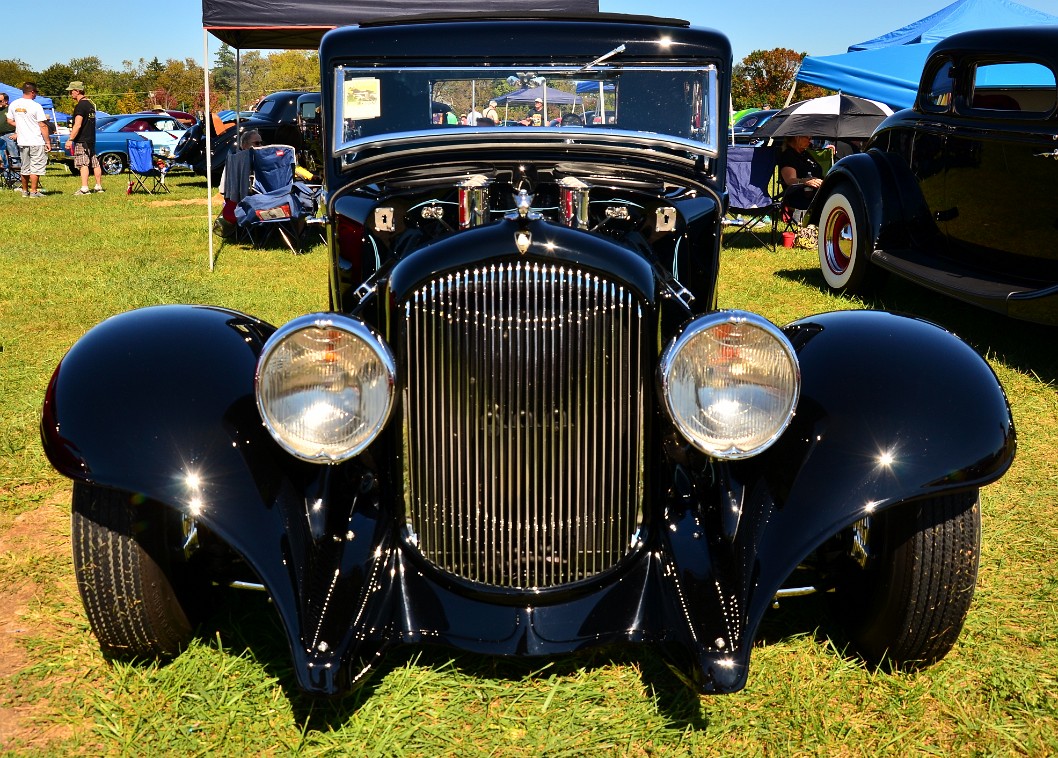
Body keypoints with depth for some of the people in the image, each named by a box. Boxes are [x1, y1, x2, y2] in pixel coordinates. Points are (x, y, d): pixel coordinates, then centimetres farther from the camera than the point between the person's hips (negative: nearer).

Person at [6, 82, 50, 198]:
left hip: (22, 142, 6)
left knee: (25, 168, 15)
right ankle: (33, 191, -1)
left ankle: (25, 190, 21)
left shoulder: (13, 105, 5)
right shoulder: (36, 106, -12)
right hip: (37, 142, -6)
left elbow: (9, 121, 14)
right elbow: (43, 126, -13)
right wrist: (47, 142, -8)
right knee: (36, 167, 0)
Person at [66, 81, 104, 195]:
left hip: (82, 140, -9)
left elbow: (77, 125, -20)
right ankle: (99, 186, 18)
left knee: (83, 164, -12)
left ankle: (84, 188, -18)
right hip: (91, 139, 9)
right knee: (95, 163, 12)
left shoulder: (80, 106, -14)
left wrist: (70, 139, -19)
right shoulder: (90, 104, 15)